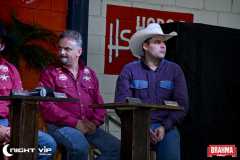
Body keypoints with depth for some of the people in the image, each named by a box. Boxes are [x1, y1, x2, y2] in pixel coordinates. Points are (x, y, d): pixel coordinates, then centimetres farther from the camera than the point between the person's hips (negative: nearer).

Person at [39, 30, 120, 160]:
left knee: (116, 149, -18)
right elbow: (46, 106, -5)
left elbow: (99, 104, 19)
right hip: (60, 126, -5)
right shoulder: (50, 73, 7)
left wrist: (95, 122, -3)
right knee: (81, 146, -36)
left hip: (89, 127, 5)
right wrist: (75, 123, -14)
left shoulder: (89, 74, 21)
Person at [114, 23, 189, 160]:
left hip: (165, 125, 1)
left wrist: (164, 127, -12)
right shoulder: (129, 70, 7)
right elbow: (121, 104, -2)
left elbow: (182, 104, 4)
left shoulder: (174, 70, 12)